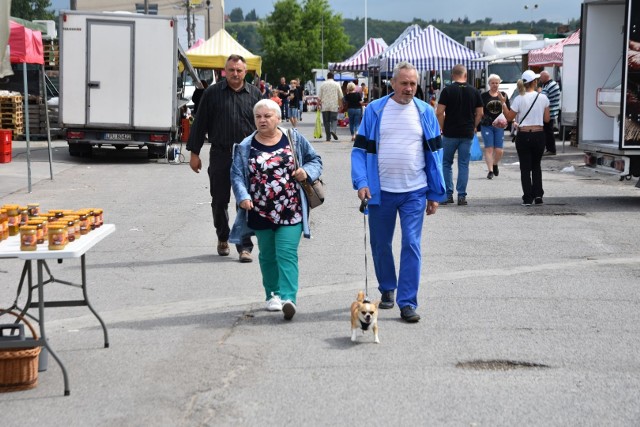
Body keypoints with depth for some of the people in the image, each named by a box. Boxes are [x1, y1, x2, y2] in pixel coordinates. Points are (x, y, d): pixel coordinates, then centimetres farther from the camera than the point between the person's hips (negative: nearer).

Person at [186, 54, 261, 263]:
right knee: (219, 200, 8)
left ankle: (245, 247, 2)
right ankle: (223, 238, 31)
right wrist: (194, 153, 1)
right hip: (220, 154, 0)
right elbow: (200, 124, 4)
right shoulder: (212, 93, 2)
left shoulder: (254, 94, 6)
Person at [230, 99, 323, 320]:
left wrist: (306, 172, -10)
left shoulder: (294, 139, 3)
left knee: (287, 253, -12)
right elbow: (237, 175, -1)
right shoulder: (245, 147, 3)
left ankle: (288, 297, -19)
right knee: (267, 255, 13)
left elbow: (315, 160, 12)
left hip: (290, 210, -2)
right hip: (261, 212, 2)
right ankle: (273, 294, 27)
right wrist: (243, 197, -19)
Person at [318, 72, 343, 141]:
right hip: (334, 106, -1)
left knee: (326, 121, 6)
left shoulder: (323, 84, 3)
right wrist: (340, 105, 16)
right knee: (334, 119, 5)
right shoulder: (337, 84, 2)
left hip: (324, 106, 1)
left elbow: (319, 97, 2)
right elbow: (340, 96, 6)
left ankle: (328, 137, 5)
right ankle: (333, 130, -23)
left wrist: (318, 104, 11)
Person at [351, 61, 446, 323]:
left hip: (414, 192, -1)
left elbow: (434, 152, 6)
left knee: (411, 245, -7)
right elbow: (360, 148, 1)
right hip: (380, 191, 1)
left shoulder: (425, 112, 2)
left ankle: (407, 303, -3)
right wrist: (361, 182, -12)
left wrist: (436, 193, 4)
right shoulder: (375, 110, 0)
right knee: (380, 245, 12)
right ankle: (387, 289, 34)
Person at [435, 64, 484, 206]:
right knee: (464, 164, 7)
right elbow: (480, 113, 4)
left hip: (450, 134, -2)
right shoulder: (474, 91, 3)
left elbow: (439, 112, -9)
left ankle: (448, 194, 6)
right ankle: (462, 196, 4)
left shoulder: (447, 90, -5)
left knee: (446, 163, 10)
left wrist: (443, 128, 3)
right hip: (467, 134, 2)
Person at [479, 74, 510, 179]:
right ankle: (490, 170, 0)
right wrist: (481, 114, -19)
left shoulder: (503, 95, 9)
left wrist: (505, 119, -7)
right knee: (489, 149, -6)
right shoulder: (484, 96, 2)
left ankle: (495, 165, 28)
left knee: (499, 150, -1)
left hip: (499, 126, 2)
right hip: (486, 126, -2)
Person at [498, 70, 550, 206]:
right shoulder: (543, 98, -2)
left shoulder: (519, 99, -9)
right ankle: (538, 195, 12)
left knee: (525, 167, 5)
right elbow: (547, 119, 3)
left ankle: (528, 198, 1)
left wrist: (503, 102, 5)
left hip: (523, 135, -2)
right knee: (536, 165, 19)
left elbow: (509, 117, -2)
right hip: (539, 135, 2)